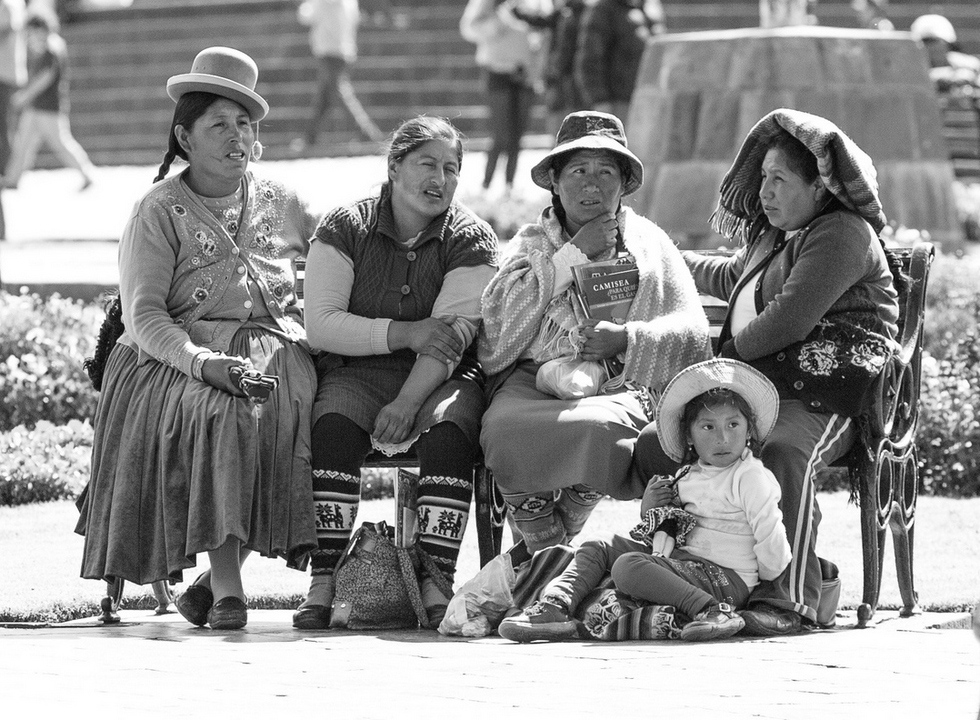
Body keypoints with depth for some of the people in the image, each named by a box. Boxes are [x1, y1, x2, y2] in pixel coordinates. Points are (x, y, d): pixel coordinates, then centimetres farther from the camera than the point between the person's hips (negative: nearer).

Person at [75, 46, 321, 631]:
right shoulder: (160, 211, 6)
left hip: (282, 353, 3)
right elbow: (144, 316, -5)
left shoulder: (284, 204, 17)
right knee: (218, 411, -36)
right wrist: (206, 363, -22)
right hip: (182, 356, -3)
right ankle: (226, 585, -34)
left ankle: (218, 577, -19)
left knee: (283, 407, -31)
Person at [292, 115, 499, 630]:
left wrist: (407, 403, -24)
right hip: (357, 373, 0)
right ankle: (322, 584, -32)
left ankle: (437, 588, -34)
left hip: (440, 378, 0)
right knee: (333, 428, -32)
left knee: (448, 431, -33)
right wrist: (406, 333, -15)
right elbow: (321, 326, -5)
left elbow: (450, 339, -10)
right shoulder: (345, 228, 3)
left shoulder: (470, 239, 1)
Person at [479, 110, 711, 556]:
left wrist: (627, 339, -14)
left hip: (618, 385, 0)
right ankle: (541, 544, -9)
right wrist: (573, 255, -3)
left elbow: (692, 335, 6)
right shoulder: (531, 243, 18)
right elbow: (499, 323, -1)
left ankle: (561, 530, -6)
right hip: (532, 380, 0)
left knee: (602, 431, -37)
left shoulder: (648, 243, 17)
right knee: (504, 431, -35)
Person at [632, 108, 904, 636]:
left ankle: (789, 599, -41)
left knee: (783, 454, -41)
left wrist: (730, 353, -5)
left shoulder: (842, 234, -6)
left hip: (821, 401, -9)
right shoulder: (774, 238, 26)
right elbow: (731, 279, 50)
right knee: (655, 445, -9)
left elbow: (790, 318, -16)